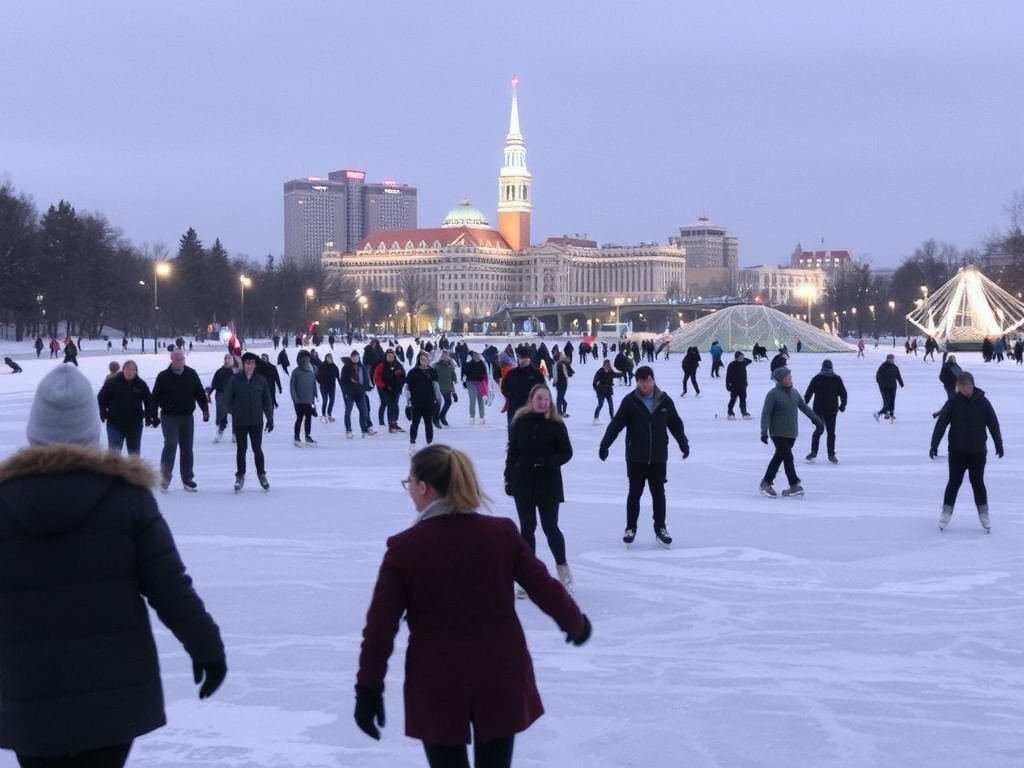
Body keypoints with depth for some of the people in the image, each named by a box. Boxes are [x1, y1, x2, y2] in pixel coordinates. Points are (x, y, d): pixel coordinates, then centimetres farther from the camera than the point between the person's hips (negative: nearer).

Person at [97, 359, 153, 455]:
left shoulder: (141, 384, 1)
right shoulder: (112, 382, -6)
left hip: (135, 425, 3)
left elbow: (149, 401, 11)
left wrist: (148, 415, 1)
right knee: (114, 451, -9)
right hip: (115, 424, -3)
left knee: (134, 451, 14)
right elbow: (101, 398, 1)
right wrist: (103, 414, -6)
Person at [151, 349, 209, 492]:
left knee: (187, 448, 7)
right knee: (171, 444, -16)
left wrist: (205, 409, -1)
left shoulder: (191, 375, 4)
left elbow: (200, 394, 9)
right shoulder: (163, 376, -3)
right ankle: (165, 476, -6)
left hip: (187, 417, 3)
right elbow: (155, 397, -1)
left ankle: (187, 479, 16)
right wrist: (153, 416, -5)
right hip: (169, 417, -3)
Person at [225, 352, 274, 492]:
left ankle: (261, 475, 18)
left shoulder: (261, 381, 0)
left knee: (257, 449, 5)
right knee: (241, 450, 8)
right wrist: (235, 413, 0)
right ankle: (240, 476, 18)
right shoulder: (234, 380, -5)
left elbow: (267, 401, 4)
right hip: (239, 422, 0)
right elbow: (227, 400, 1)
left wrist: (270, 418, 2)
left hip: (256, 422, 0)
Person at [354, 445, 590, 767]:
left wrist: (369, 689, 0)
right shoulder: (501, 533, -4)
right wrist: (575, 624, 21)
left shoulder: (404, 548, -11)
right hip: (500, 676, 3)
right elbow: (545, 589, 1)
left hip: (437, 685, -2)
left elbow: (380, 626, -9)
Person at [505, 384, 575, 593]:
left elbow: (567, 452, -3)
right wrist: (509, 478, 2)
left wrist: (547, 462, -19)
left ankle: (562, 566, 21)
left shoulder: (556, 424, -6)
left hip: (548, 484, -2)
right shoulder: (520, 422, -1)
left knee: (550, 527, 1)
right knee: (527, 528, 9)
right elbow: (512, 451, 6)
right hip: (523, 483, 2)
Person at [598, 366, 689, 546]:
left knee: (658, 493, 7)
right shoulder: (630, 401, -7)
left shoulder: (665, 401, 0)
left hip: (658, 457, 2)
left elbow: (676, 424, 10)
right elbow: (616, 424, -9)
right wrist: (604, 445, -15)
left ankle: (660, 528, 17)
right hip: (636, 457, -2)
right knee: (635, 493, 6)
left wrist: (684, 444, 16)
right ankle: (630, 528, 17)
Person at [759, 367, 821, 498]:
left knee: (779, 457, 11)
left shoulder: (794, 393, 9)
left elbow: (804, 407, 24)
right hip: (778, 433, -7)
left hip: (791, 433, 7)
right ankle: (794, 485, -3)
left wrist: (815, 418, 33)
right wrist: (764, 431, -23)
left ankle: (766, 482, 20)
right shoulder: (773, 394, -12)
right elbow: (766, 413, -15)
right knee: (788, 457, -8)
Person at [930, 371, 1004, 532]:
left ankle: (983, 515, 18)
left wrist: (998, 445, 9)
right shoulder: (953, 402, -7)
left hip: (978, 452, 1)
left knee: (978, 482, 7)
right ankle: (946, 513, 13)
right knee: (954, 481, 4)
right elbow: (941, 423, -8)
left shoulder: (983, 402, -4)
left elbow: (993, 424, 4)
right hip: (957, 451, -1)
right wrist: (934, 445, -12)